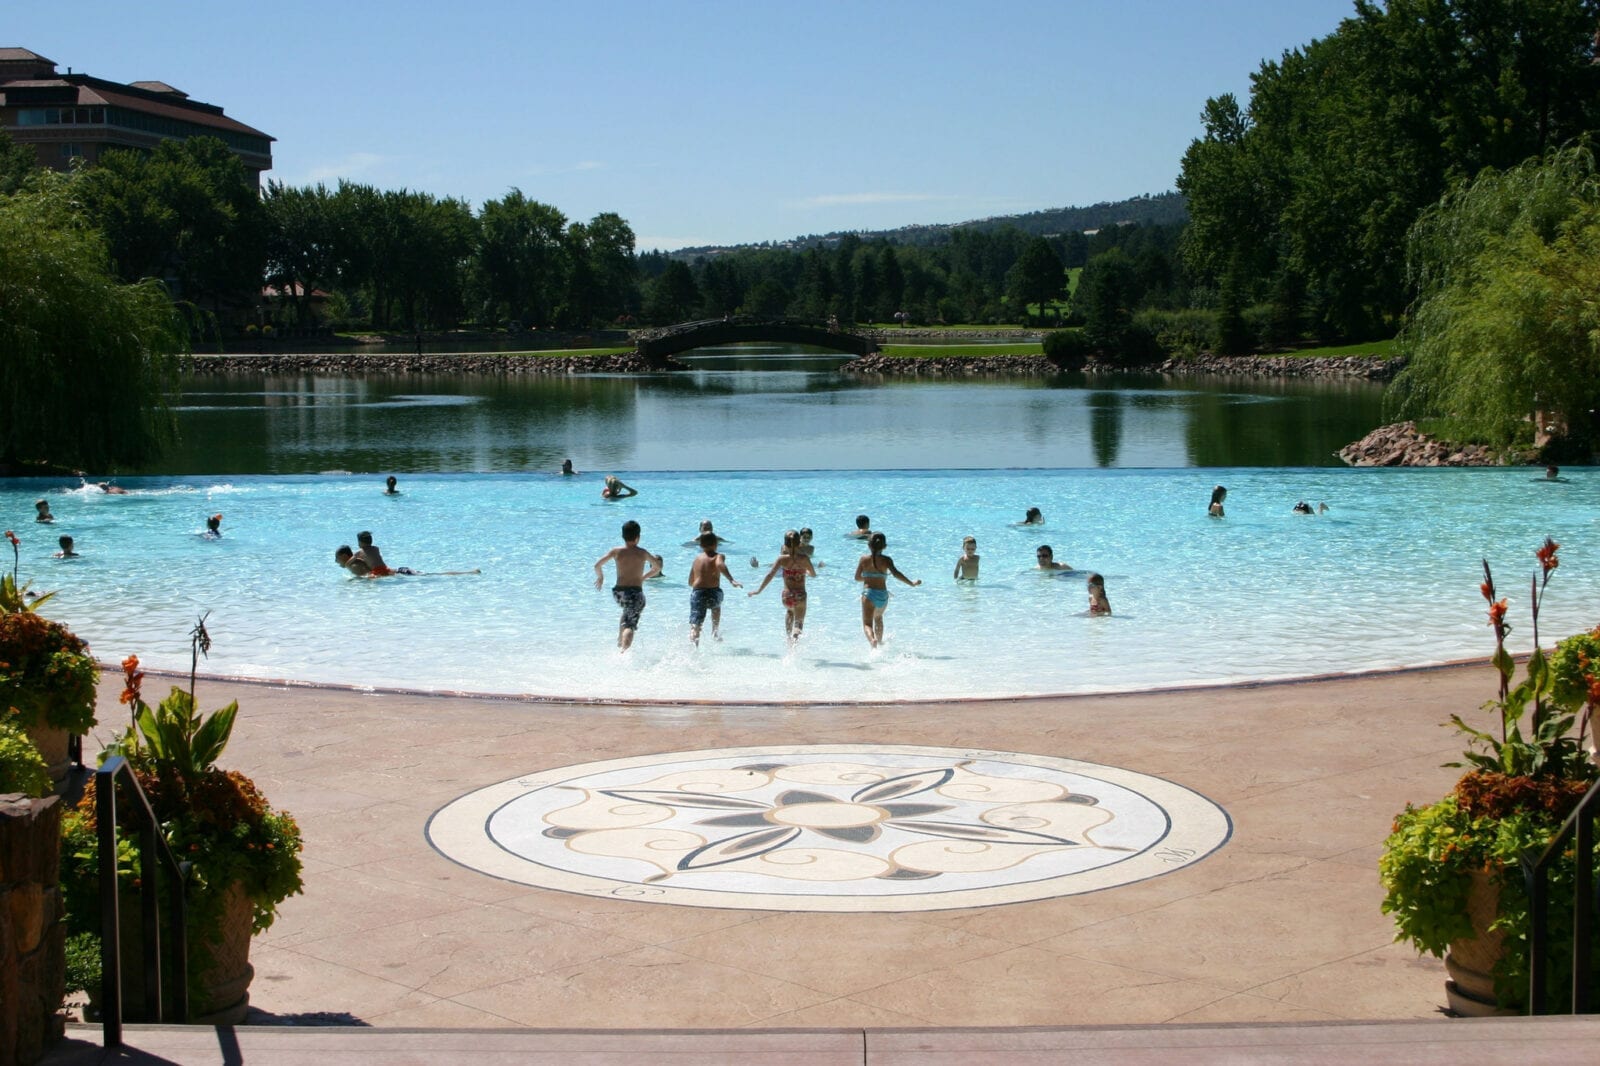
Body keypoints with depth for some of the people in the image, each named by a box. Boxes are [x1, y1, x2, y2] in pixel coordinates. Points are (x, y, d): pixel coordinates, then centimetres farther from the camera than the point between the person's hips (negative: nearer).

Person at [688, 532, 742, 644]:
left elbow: (690, 582, 19)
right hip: (713, 592, -1)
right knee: (716, 605, 36)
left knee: (695, 625, -5)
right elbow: (720, 565, -23)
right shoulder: (718, 556, 3)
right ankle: (715, 633, 40)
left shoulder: (697, 558, 14)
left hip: (697, 593, 1)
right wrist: (731, 580, -32)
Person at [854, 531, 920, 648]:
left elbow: (857, 577, 4)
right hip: (883, 595, 3)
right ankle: (879, 641, 43)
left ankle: (872, 640, -37)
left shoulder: (864, 559, 0)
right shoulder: (886, 560, -3)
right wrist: (912, 583, -16)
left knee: (867, 623, -7)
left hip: (868, 593, -3)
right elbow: (896, 573, -18)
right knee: (878, 618, 31)